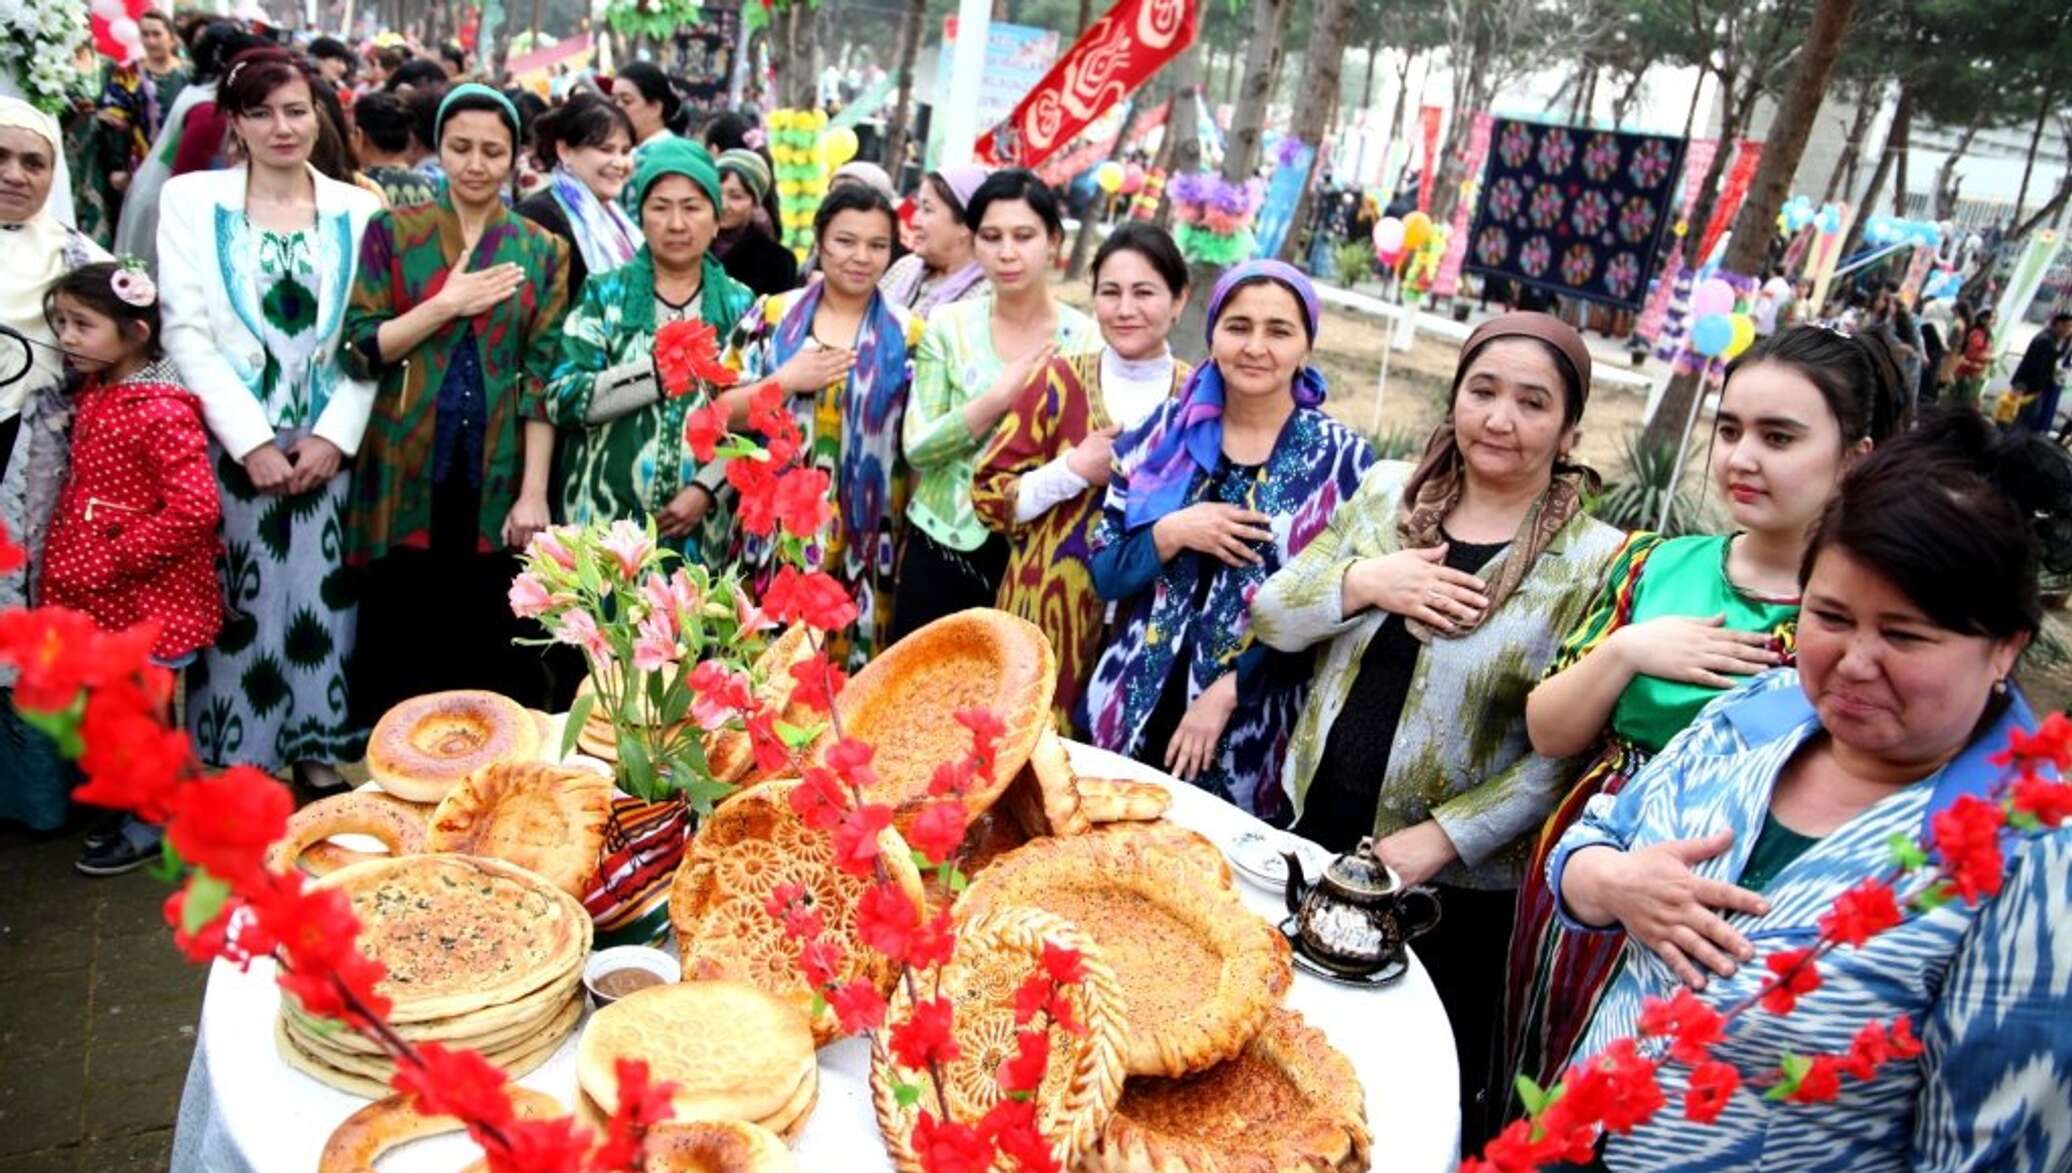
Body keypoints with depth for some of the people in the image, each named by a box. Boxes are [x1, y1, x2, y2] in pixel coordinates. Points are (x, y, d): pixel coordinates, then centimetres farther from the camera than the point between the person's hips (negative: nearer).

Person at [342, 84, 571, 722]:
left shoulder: (542, 250, 7)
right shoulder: (393, 231, 5)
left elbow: (544, 376, 0)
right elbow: (357, 349, -2)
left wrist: (534, 493, -6)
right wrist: (447, 305, -13)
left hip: (498, 480, 1)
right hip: (407, 475, 0)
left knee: (491, 653, 5)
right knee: (402, 651, 5)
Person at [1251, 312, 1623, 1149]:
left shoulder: (1592, 563, -13)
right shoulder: (1387, 490, 1)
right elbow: (1270, 619, 0)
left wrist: (1442, 835, -19)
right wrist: (1359, 582, -18)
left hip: (1456, 886, -4)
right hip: (1315, 830, 4)